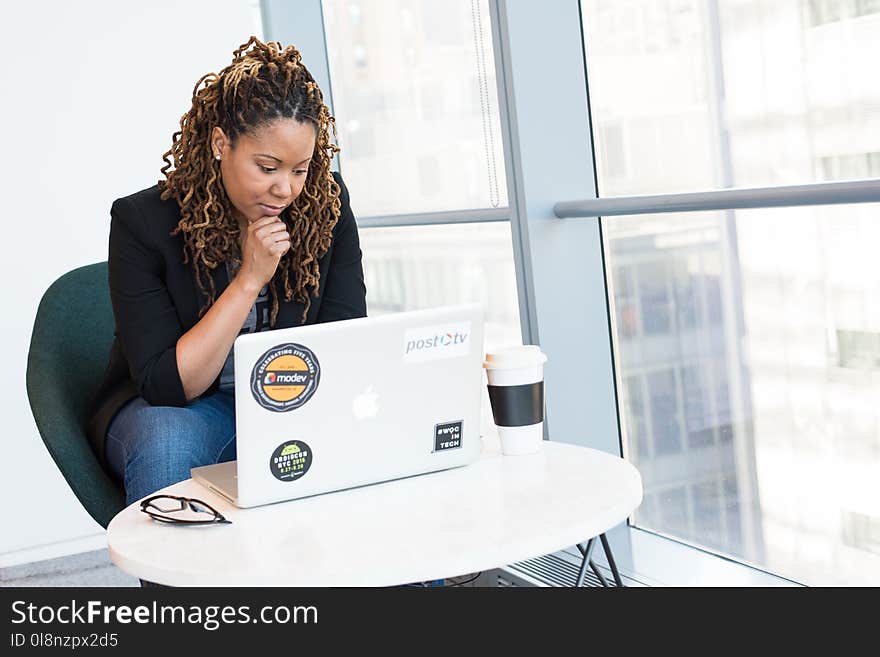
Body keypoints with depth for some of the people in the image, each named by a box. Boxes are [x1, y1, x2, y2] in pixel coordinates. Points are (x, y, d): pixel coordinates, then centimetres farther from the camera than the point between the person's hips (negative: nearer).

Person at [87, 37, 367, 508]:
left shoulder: (327, 206, -9)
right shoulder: (142, 221, -17)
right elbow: (162, 385, -19)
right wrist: (249, 280, -27)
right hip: (167, 408, -2)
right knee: (168, 444, -37)